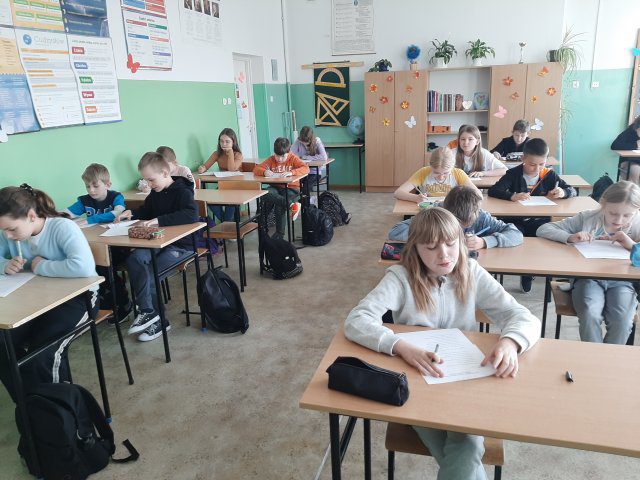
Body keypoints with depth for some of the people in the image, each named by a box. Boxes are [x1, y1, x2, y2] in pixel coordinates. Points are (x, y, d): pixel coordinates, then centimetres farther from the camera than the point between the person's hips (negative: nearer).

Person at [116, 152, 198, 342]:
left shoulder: (182, 191, -13)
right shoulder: (155, 193, 11)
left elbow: (191, 214, -33)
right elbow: (146, 211, 29)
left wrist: (160, 220, -35)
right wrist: (131, 213, 7)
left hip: (182, 245, -7)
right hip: (160, 242, 8)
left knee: (150, 273, -19)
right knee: (134, 259, -18)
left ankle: (155, 318, -1)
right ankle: (147, 311, -16)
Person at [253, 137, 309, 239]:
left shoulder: (293, 158, -2)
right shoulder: (271, 160, 6)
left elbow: (306, 168, -17)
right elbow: (256, 169, 2)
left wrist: (291, 172, -33)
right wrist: (264, 172, -22)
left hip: (291, 188, -3)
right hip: (276, 187, 3)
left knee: (279, 206, -28)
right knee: (264, 194, -31)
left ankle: (280, 233, -8)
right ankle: (292, 205, -36)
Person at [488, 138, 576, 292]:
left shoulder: (549, 175, 4)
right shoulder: (514, 174, -3)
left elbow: (572, 190, 9)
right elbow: (493, 191, -14)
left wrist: (563, 192, -17)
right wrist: (512, 196, -34)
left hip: (540, 221, 2)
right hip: (516, 220, -1)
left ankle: (527, 274, 0)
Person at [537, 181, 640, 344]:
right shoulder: (588, 218, -2)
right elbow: (543, 229, -4)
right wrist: (569, 237, -21)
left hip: (621, 281, 1)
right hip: (587, 278, -1)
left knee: (622, 320, -25)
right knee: (590, 314, -29)